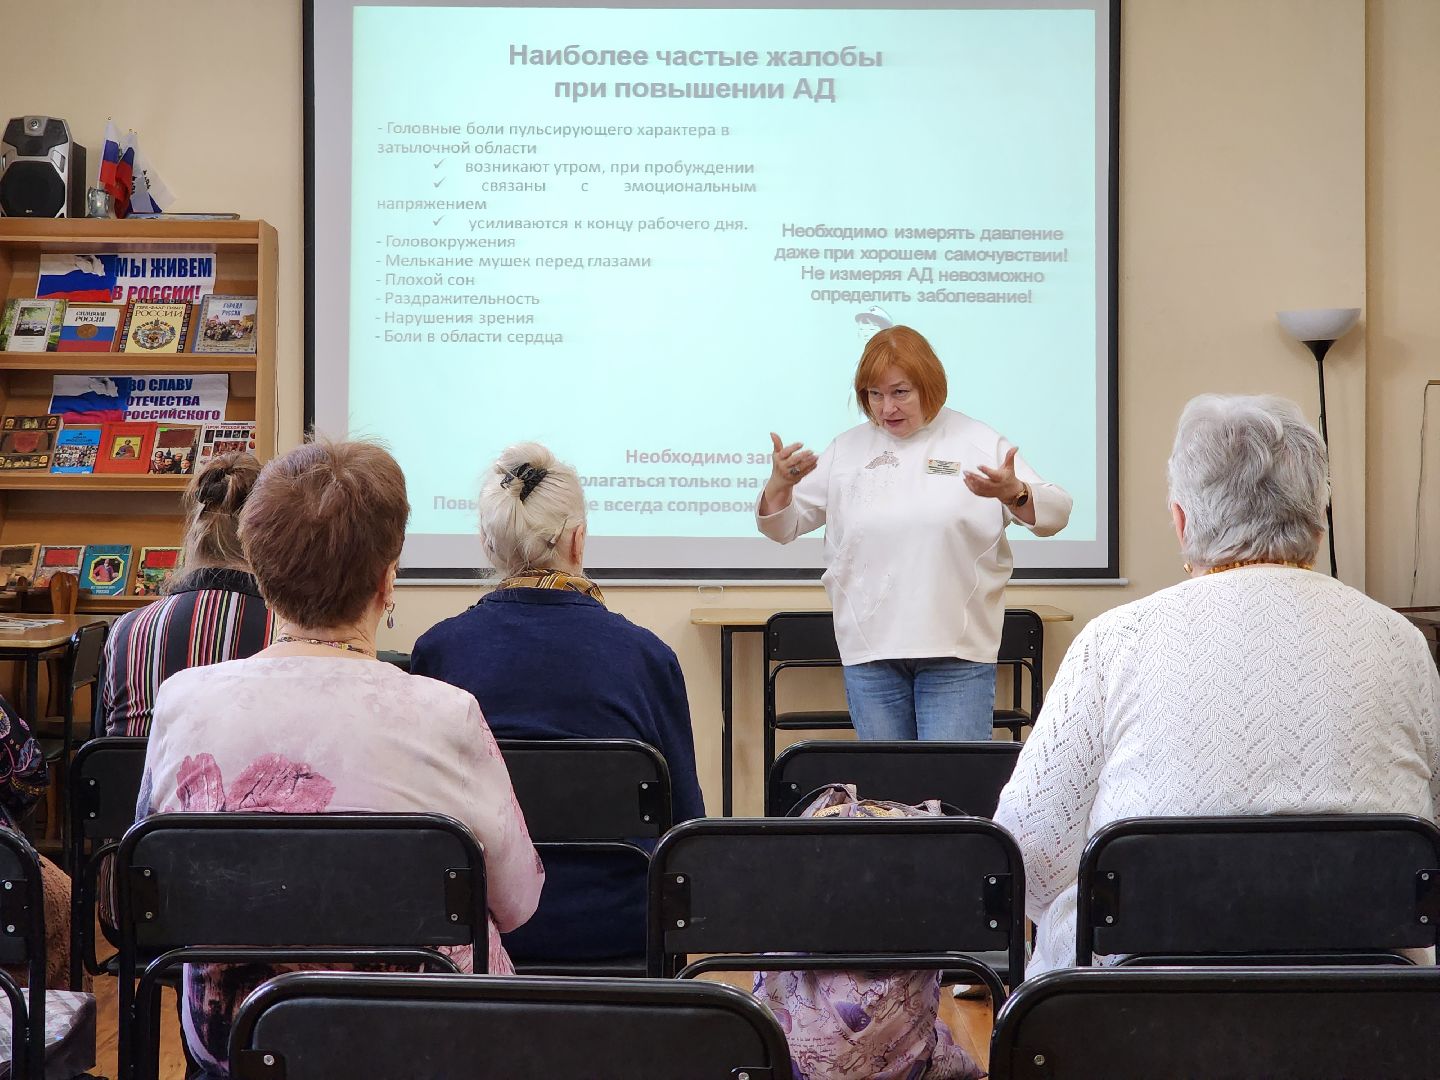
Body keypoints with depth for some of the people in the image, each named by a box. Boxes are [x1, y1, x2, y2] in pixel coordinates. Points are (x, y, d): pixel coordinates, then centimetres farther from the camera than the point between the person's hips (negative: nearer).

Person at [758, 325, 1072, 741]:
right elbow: (782, 526, 13)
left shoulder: (978, 443, 3)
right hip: (869, 649, 3)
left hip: (957, 649, -3)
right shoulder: (845, 451, 11)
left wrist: (1013, 492, -25)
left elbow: (1054, 513, -3)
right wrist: (779, 484, -9)